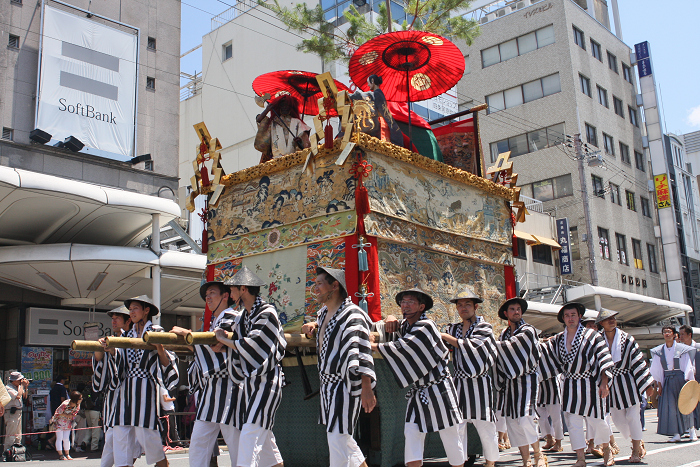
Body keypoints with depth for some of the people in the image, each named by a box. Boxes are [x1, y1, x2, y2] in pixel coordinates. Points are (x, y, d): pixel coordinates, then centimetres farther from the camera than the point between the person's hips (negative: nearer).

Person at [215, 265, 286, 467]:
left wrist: (224, 339, -6)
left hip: (267, 381, -9)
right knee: (264, 436, 14)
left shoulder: (267, 313, -12)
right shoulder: (243, 316, 12)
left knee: (249, 436, -16)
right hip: (251, 381, 9)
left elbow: (251, 345, -16)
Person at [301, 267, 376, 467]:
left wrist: (367, 388, -33)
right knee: (343, 440, 16)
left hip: (345, 384, -10)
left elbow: (362, 352, -24)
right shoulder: (324, 312, 12)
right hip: (327, 383, 10)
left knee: (338, 439, -10)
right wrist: (312, 326, 15)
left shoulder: (352, 314, -15)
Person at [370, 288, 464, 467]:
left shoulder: (426, 326, -17)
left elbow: (402, 347, -24)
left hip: (438, 390, -7)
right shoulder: (404, 325, 6)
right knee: (412, 434, -3)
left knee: (450, 437, 4)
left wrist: (374, 346, -18)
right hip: (418, 392, 7)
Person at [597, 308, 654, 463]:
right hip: (610, 384, 2)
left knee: (632, 416, -3)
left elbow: (639, 361, -2)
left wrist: (647, 384, -4)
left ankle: (636, 450, 9)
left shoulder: (627, 339, -4)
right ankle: (638, 442, 28)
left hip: (628, 383, -2)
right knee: (618, 418, 5)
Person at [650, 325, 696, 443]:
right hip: (667, 380, 2)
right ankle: (676, 434, 0)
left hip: (680, 379, -2)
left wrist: (688, 381, -10)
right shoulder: (659, 351, 4)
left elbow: (688, 367, -3)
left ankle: (692, 430, 22)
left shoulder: (682, 349, -3)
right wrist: (659, 384, 4)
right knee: (670, 407, -4)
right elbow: (657, 370, 8)